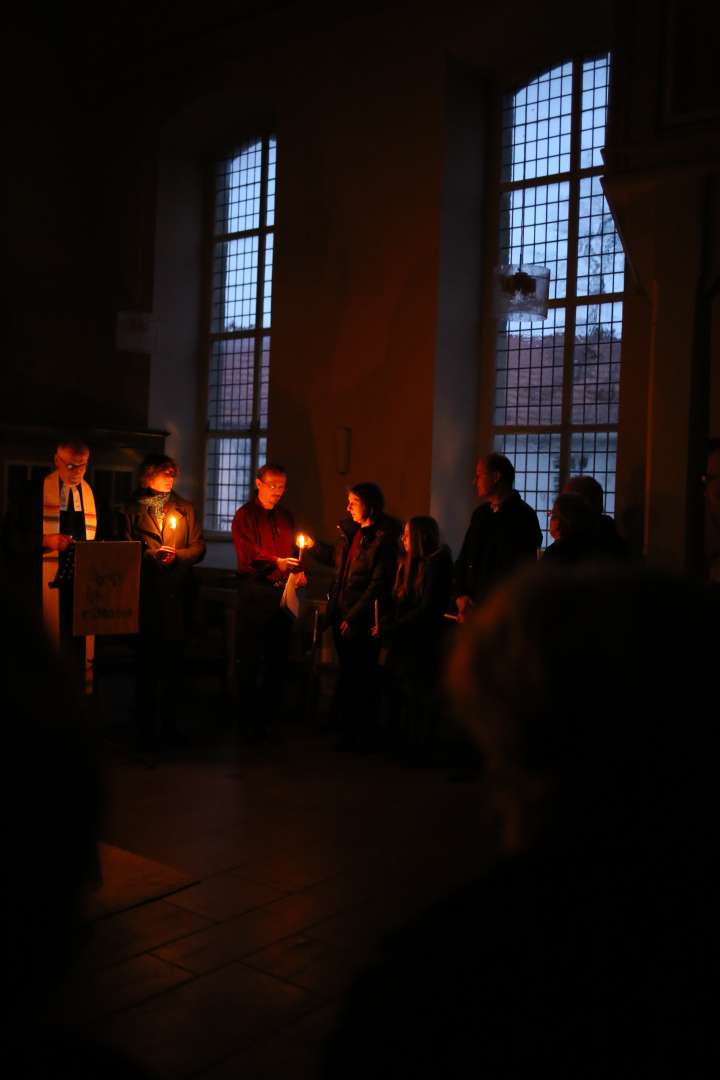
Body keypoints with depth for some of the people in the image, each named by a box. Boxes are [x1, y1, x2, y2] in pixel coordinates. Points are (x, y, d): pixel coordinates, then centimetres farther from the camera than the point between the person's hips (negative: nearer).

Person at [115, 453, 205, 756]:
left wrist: (177, 556, -9)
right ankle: (146, 731, 3)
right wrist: (151, 556, -13)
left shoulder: (184, 508, 14)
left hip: (176, 594, 3)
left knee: (173, 661, 7)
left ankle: (169, 727, 18)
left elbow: (198, 547, 9)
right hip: (145, 594, -3)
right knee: (148, 662, -3)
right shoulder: (131, 509, 7)